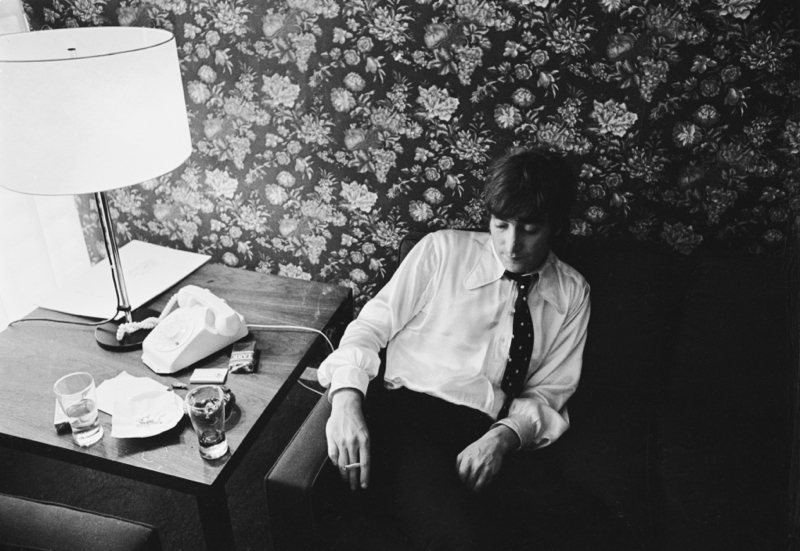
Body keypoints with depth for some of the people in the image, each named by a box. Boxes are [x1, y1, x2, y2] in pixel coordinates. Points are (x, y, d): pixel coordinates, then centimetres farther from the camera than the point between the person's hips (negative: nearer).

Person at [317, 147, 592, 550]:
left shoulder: (572, 293, 12)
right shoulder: (442, 250, 5)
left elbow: (547, 395, 10)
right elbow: (372, 325, 5)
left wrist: (504, 437, -12)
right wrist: (346, 397, -15)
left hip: (488, 438, 3)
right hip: (409, 414, -3)